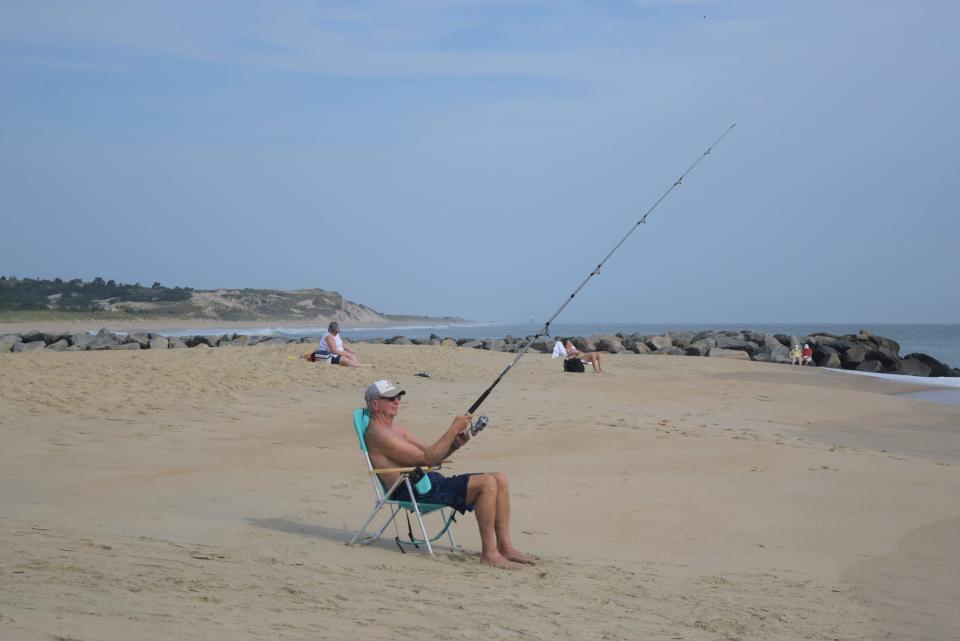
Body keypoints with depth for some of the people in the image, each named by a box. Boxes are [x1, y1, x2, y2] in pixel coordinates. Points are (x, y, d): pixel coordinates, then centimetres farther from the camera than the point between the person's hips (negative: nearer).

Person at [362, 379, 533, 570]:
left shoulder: (396, 429, 23)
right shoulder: (379, 435, -10)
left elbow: (432, 453, 21)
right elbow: (427, 458, -15)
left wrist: (455, 444, 1)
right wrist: (454, 429, -12)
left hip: (429, 483, 10)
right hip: (412, 492, -10)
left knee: (500, 479, 1)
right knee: (487, 483, -23)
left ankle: (505, 547, 1)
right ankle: (488, 552, -17)